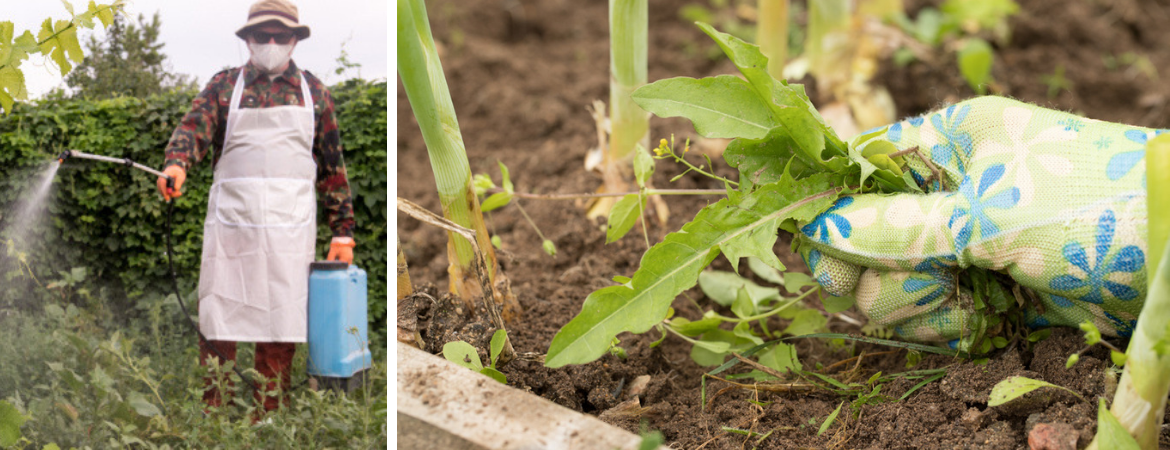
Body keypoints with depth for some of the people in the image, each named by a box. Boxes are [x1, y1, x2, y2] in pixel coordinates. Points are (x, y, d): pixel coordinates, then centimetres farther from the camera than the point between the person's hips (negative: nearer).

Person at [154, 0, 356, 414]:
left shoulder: (313, 92, 12)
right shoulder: (224, 85, 10)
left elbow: (332, 164, 12)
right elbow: (194, 127, -5)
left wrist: (342, 230, 8)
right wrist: (176, 162, -28)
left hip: (289, 225, 1)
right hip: (230, 221, -1)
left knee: (281, 326, 2)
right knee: (218, 322, -1)